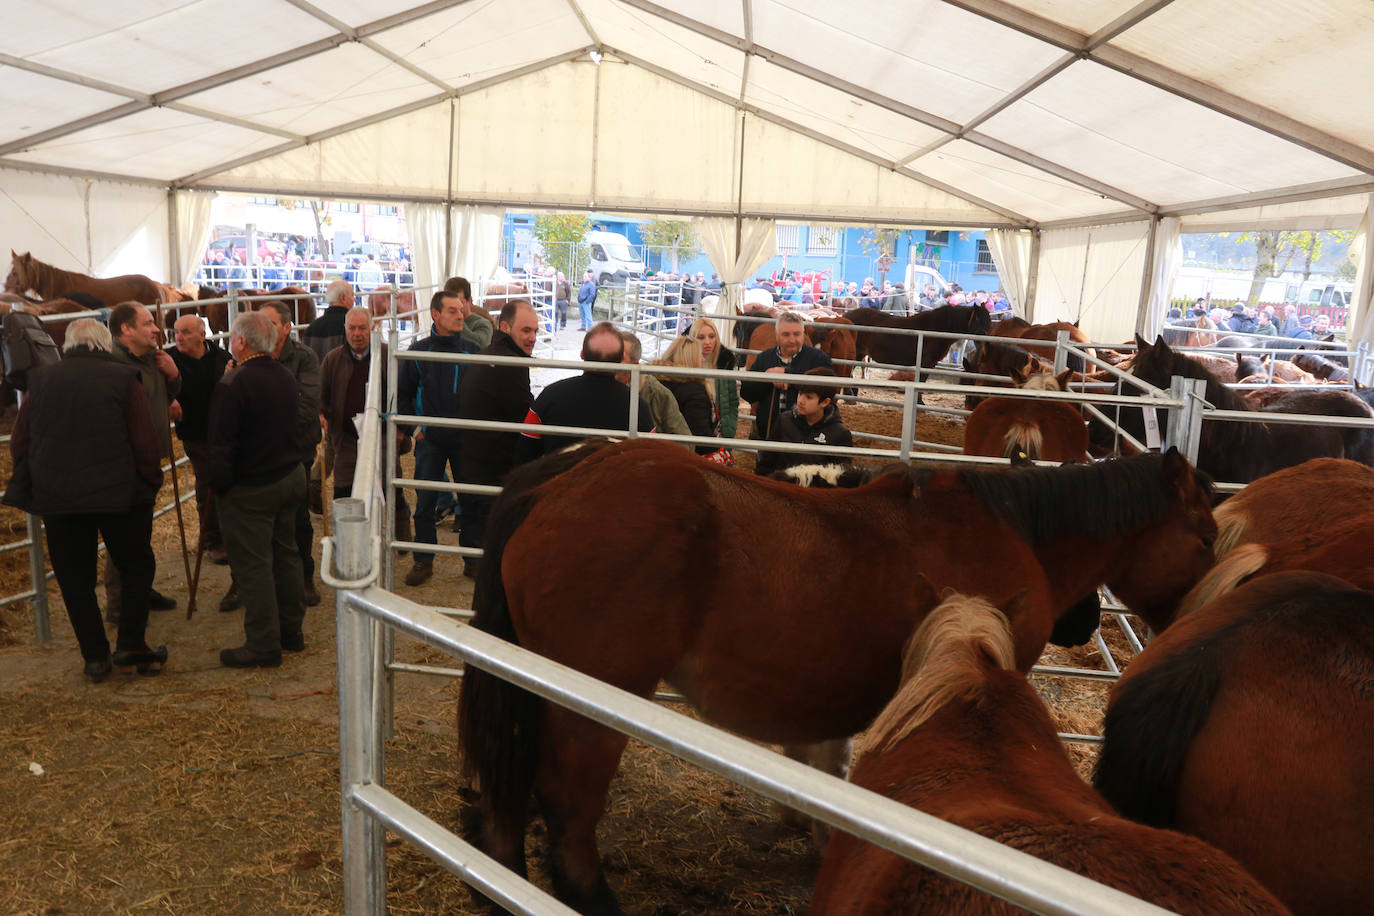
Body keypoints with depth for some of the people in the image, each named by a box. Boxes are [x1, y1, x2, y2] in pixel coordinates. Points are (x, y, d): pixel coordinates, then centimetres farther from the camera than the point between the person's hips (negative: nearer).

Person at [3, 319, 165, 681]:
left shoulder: (40, 380, 5)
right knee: (136, 565, 13)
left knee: (75, 579, 11)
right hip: (118, 494, -2)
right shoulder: (123, 378, -5)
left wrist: (30, 488, 17)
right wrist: (150, 484, 3)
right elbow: (146, 442, -8)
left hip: (56, 498, 3)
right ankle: (130, 646, 7)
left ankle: (95, 657, 14)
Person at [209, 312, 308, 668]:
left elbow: (222, 442, -16)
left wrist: (219, 483, -7)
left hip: (250, 488, -8)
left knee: (253, 564, 0)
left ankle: (263, 645, 6)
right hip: (292, 476, 8)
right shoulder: (286, 376, 4)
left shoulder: (233, 384, -19)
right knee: (286, 553, 16)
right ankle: (291, 631, 26)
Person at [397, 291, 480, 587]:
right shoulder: (418, 351, 0)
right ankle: (423, 561, 16)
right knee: (425, 502, 4)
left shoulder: (473, 350, 1)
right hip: (430, 440, 0)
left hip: (465, 439, 0)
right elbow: (403, 394, 9)